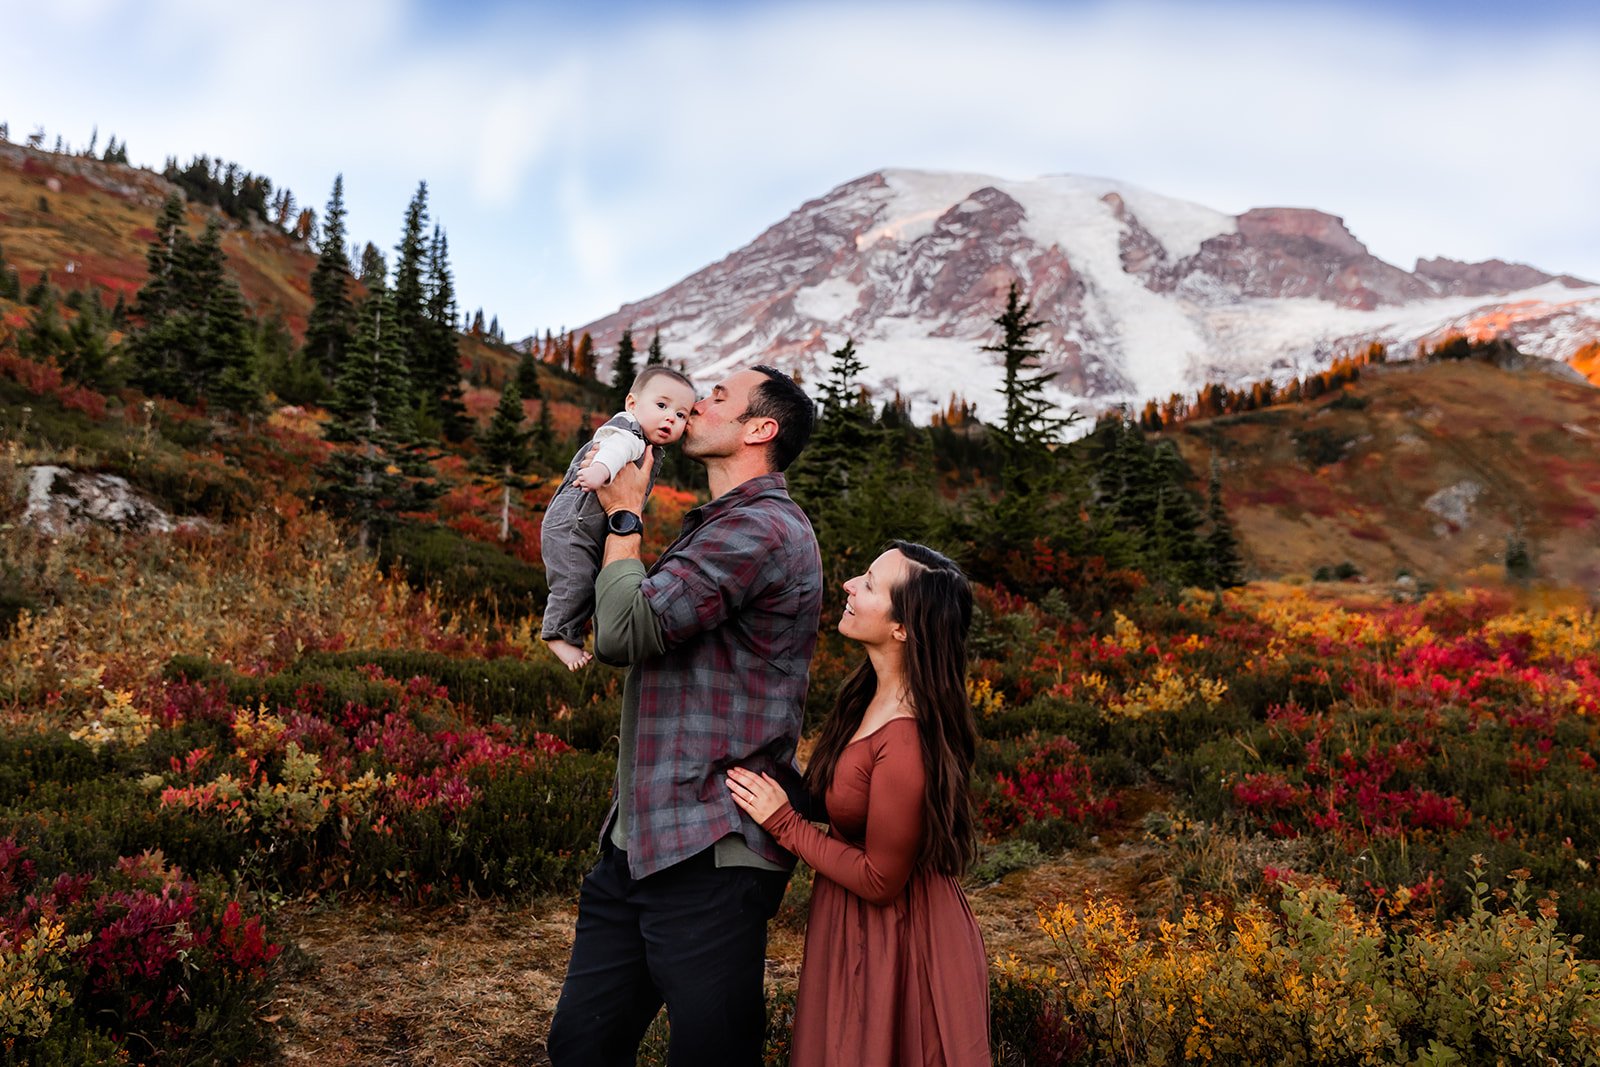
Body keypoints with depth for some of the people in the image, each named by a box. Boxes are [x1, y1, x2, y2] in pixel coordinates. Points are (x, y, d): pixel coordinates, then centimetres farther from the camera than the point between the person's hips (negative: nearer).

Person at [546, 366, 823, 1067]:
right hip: (639, 844, 10)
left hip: (708, 858, -10)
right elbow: (637, 634, 25)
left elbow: (624, 629, -19)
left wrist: (623, 517, -3)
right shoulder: (718, 526, 20)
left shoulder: (761, 529, -15)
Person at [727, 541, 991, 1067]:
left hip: (895, 940, -8)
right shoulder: (875, 695, -4)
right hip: (858, 927, 8)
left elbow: (880, 880, -22)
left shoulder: (905, 743, -32)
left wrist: (783, 822, -17)